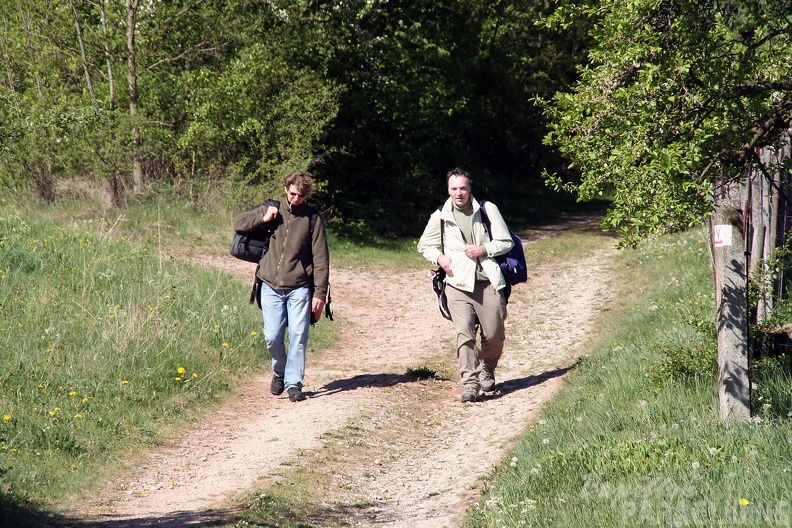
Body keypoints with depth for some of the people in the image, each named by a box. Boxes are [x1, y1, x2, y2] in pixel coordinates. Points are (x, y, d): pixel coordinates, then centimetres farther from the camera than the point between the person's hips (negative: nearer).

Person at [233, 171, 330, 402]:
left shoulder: (313, 218, -1)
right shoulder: (270, 210, 5)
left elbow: (321, 259, -2)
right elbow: (239, 224, 4)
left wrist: (320, 293, -7)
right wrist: (264, 218, -10)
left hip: (300, 288, -1)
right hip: (271, 287, 1)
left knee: (299, 336, -7)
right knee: (273, 336, -1)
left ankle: (293, 382, 2)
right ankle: (279, 373, 24)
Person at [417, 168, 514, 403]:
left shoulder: (488, 210, 5)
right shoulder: (440, 217, 8)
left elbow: (506, 242, 7)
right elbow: (424, 245, 21)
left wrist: (483, 250, -8)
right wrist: (439, 258, 1)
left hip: (488, 282, 0)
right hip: (458, 284, 0)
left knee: (494, 335, 4)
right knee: (464, 333, -13)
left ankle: (487, 372, 30)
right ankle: (470, 383, -15)